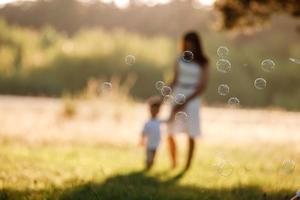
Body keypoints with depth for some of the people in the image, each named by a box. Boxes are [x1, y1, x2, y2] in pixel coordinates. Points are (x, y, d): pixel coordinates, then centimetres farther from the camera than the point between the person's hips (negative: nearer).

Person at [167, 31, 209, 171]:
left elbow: (203, 86, -9)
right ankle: (173, 164, 14)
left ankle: (187, 166, 7)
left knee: (191, 135, -1)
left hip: (192, 99, -3)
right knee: (170, 133, 0)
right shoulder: (180, 59, 5)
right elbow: (174, 80, 9)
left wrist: (185, 102, -14)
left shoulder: (203, 63, -5)